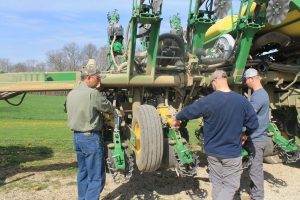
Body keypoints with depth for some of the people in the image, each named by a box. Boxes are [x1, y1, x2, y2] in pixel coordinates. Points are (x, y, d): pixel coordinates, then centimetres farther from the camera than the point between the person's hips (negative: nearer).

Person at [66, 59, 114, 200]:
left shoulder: (71, 94, 7)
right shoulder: (92, 93, -18)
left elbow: (71, 113, 12)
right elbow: (108, 108, -8)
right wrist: (117, 112, 14)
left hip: (77, 136, 9)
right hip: (91, 137, -9)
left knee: (83, 173, 20)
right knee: (96, 177, -1)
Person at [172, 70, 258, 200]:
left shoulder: (208, 101, -14)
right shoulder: (242, 101, -12)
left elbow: (188, 111, -2)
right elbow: (254, 124, -4)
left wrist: (177, 119, 19)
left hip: (213, 151, 2)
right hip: (232, 152, -1)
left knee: (217, 183, 18)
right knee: (230, 185, 10)